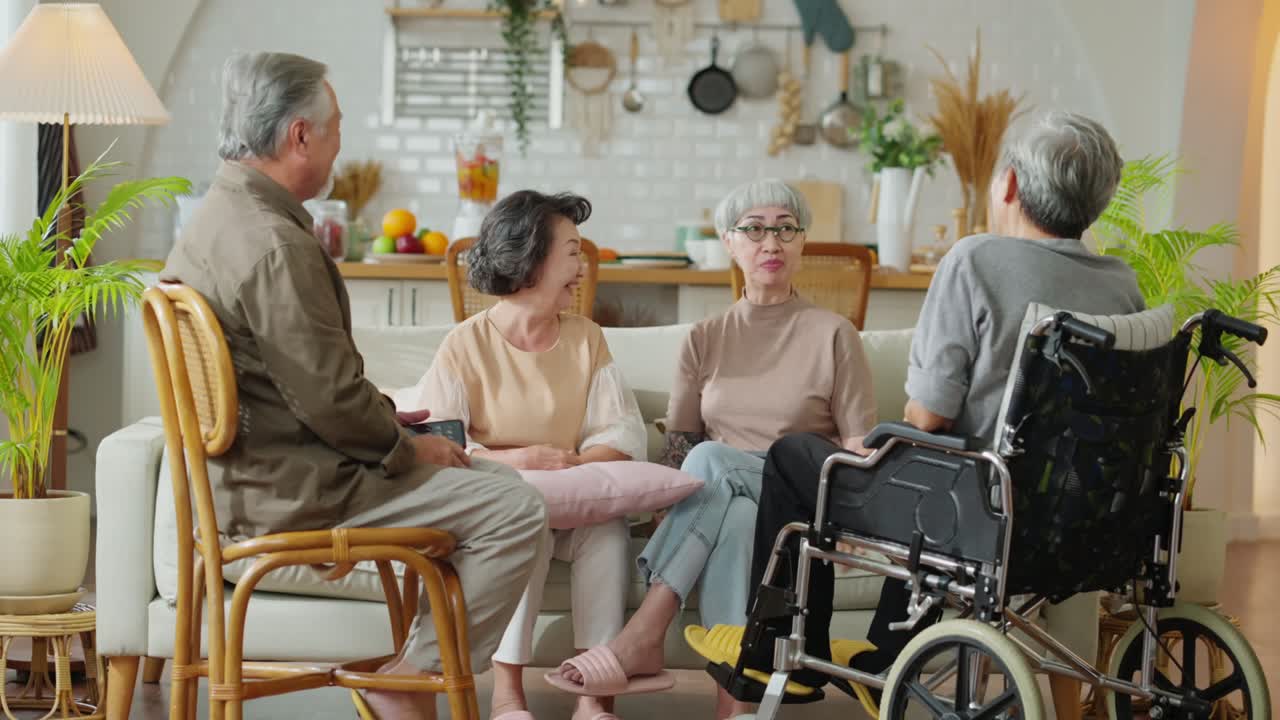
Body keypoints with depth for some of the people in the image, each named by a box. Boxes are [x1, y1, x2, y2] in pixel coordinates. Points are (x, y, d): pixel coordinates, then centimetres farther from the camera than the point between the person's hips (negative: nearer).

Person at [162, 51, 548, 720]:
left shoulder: (217, 216, 11)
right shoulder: (275, 245, -23)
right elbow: (331, 399, -24)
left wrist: (384, 416, 12)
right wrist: (408, 447, -8)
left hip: (254, 468, 11)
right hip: (292, 489, -11)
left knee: (491, 480, 20)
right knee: (515, 510, -12)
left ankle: (407, 657, 20)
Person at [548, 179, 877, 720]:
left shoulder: (833, 335, 5)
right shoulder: (706, 340, 14)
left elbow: (860, 449, 1)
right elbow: (676, 448, 10)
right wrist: (670, 522, -9)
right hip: (714, 502, 3)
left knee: (710, 459, -33)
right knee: (738, 520, -35)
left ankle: (642, 637, -40)